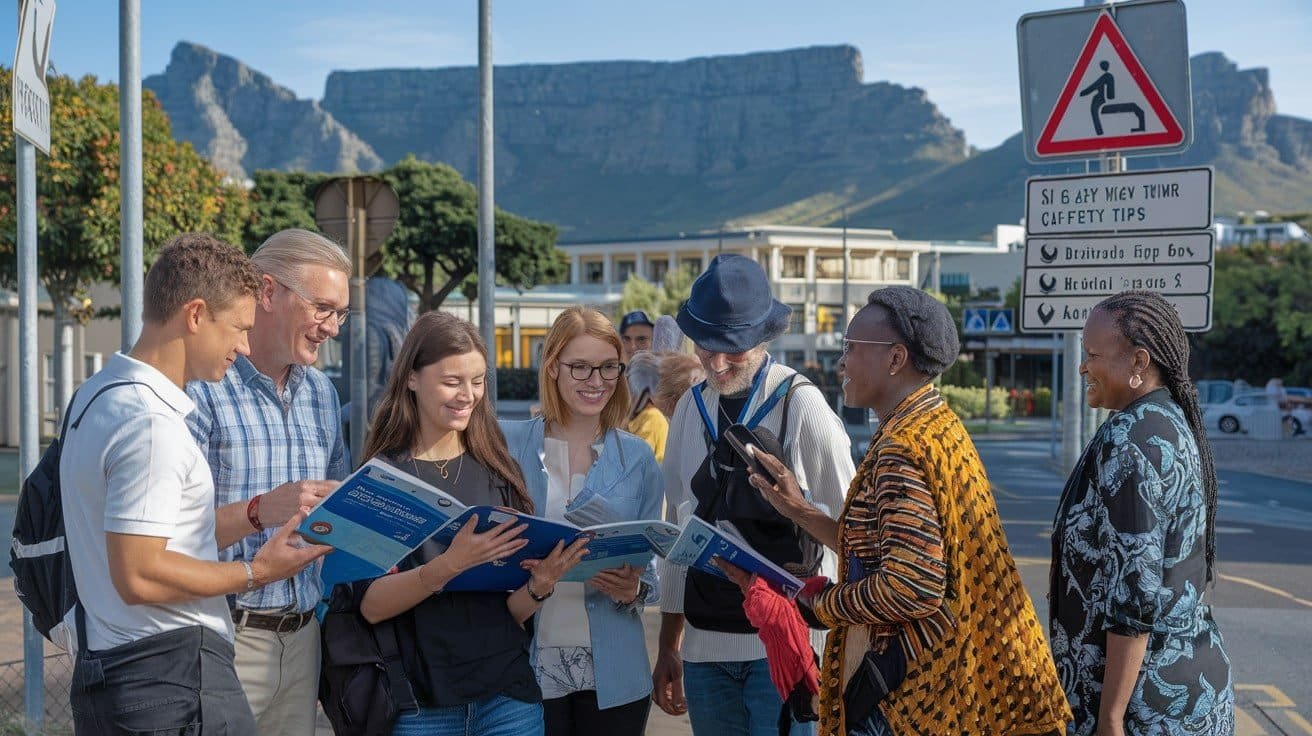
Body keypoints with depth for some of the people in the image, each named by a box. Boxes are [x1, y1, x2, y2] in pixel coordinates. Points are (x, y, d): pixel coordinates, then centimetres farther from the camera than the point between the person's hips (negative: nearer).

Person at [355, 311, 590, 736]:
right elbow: (371, 605, -12)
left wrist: (539, 586, -13)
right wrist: (449, 565, -26)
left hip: (507, 694, 3)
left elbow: (514, 611, 7)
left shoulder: (498, 470, 6)